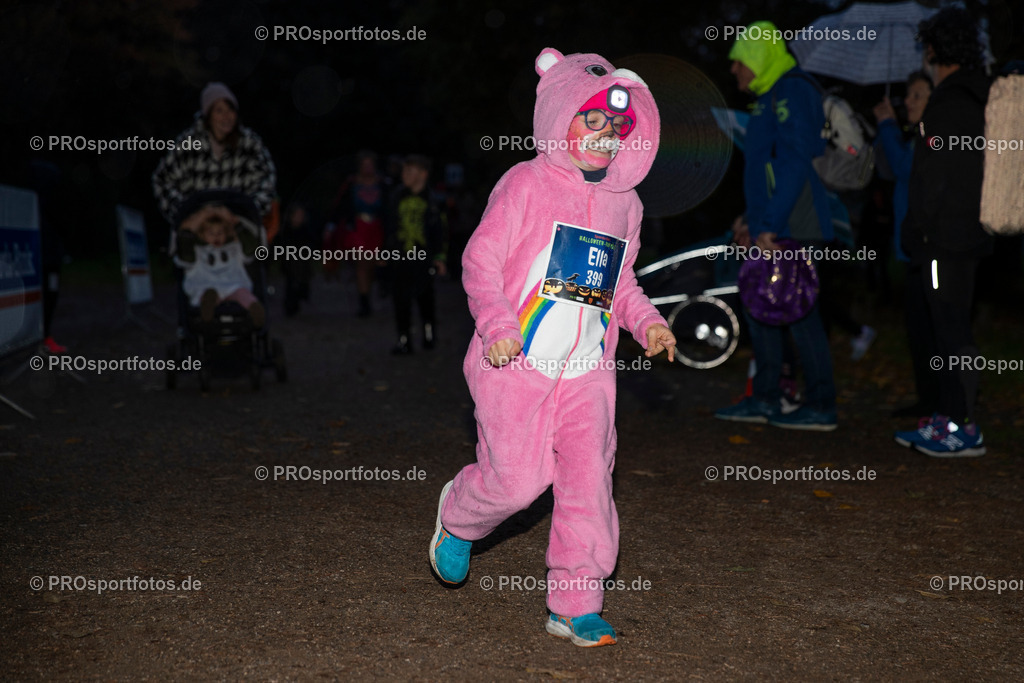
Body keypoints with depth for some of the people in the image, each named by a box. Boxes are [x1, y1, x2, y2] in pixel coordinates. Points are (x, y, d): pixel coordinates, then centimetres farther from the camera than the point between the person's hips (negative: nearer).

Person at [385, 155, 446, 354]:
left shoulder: (431, 200, -3)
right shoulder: (398, 197, 6)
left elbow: (438, 229, -1)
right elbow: (391, 225, 11)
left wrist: (439, 257, -4)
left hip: (423, 256, -3)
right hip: (400, 256, 3)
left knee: (425, 297, 6)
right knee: (401, 300, 2)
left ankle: (429, 330, 28)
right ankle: (404, 339, 8)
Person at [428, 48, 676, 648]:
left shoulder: (624, 203, 15)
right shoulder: (526, 184, -3)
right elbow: (481, 259, -5)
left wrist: (648, 323, 7)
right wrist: (497, 325, -18)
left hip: (588, 372, 5)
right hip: (517, 363, -5)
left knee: (589, 484, 0)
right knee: (519, 478, -10)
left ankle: (576, 606, 12)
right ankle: (458, 518, 25)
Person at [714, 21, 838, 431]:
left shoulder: (790, 93, -12)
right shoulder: (771, 97, 20)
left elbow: (795, 163, -21)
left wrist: (769, 224, -23)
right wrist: (752, 217, 26)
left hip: (792, 228, -11)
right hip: (773, 228, 11)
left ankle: (821, 407, 0)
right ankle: (764, 400, 19)